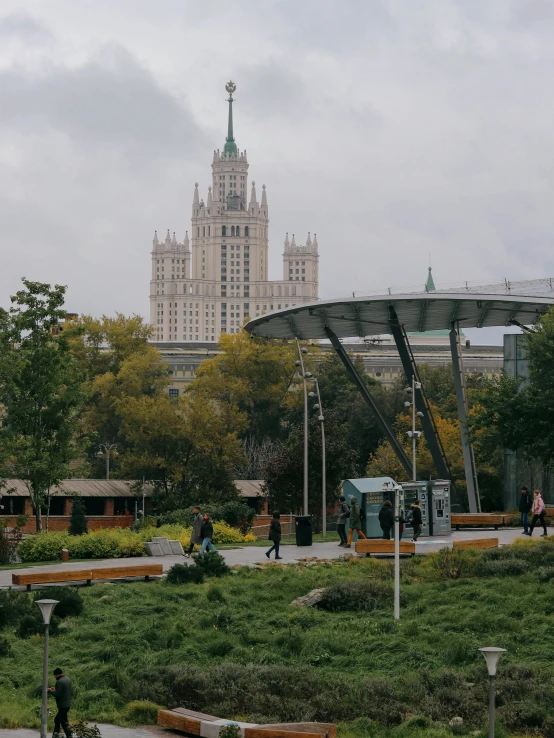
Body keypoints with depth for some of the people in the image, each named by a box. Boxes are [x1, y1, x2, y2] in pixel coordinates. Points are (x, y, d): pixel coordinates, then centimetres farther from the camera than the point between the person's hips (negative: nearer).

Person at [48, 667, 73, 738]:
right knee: (57, 720, 20)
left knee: (64, 723, -4)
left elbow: (57, 695, -20)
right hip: (67, 704, 10)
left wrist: (50, 690, -5)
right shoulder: (67, 680, 11)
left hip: (63, 706, -10)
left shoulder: (59, 682, -18)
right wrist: (55, 689, 18)